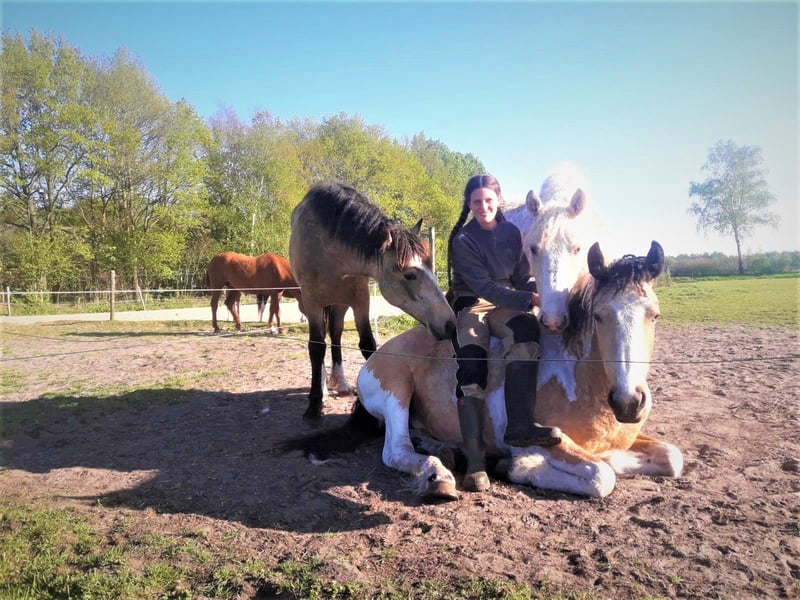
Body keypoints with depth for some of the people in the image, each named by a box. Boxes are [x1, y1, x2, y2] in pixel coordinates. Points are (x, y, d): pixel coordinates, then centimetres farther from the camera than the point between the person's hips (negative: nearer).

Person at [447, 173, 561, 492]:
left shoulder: (512, 232, 7)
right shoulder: (463, 240, -8)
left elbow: (523, 276, 8)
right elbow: (485, 286, -17)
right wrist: (530, 300, -25)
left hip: (506, 303, 3)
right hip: (471, 305, -3)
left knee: (527, 328, -32)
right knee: (471, 367, -26)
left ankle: (519, 426, -34)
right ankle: (475, 462, -25)